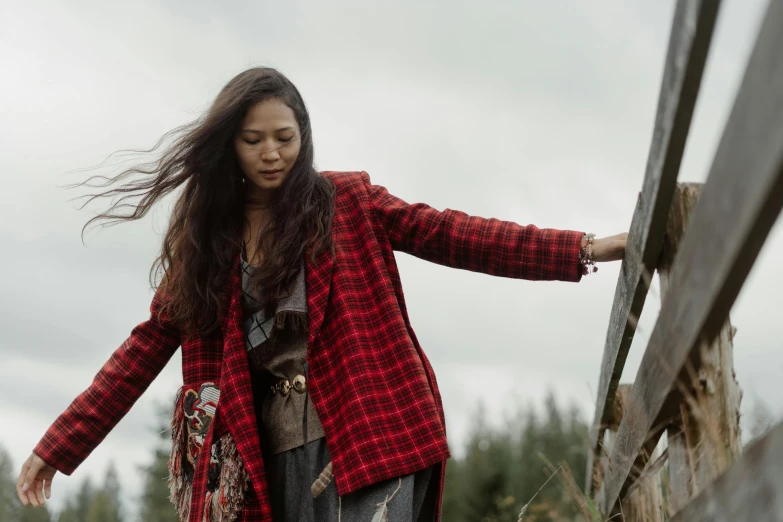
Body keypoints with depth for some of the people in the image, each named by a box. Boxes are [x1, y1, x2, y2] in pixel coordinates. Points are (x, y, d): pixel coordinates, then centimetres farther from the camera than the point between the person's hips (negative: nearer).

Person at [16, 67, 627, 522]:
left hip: (365, 430, -3)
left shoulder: (347, 201, 6)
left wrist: (584, 249, -12)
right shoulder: (205, 235, 12)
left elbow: (454, 236, -1)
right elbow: (151, 342, 11)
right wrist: (61, 445, 6)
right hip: (272, 451, 3)